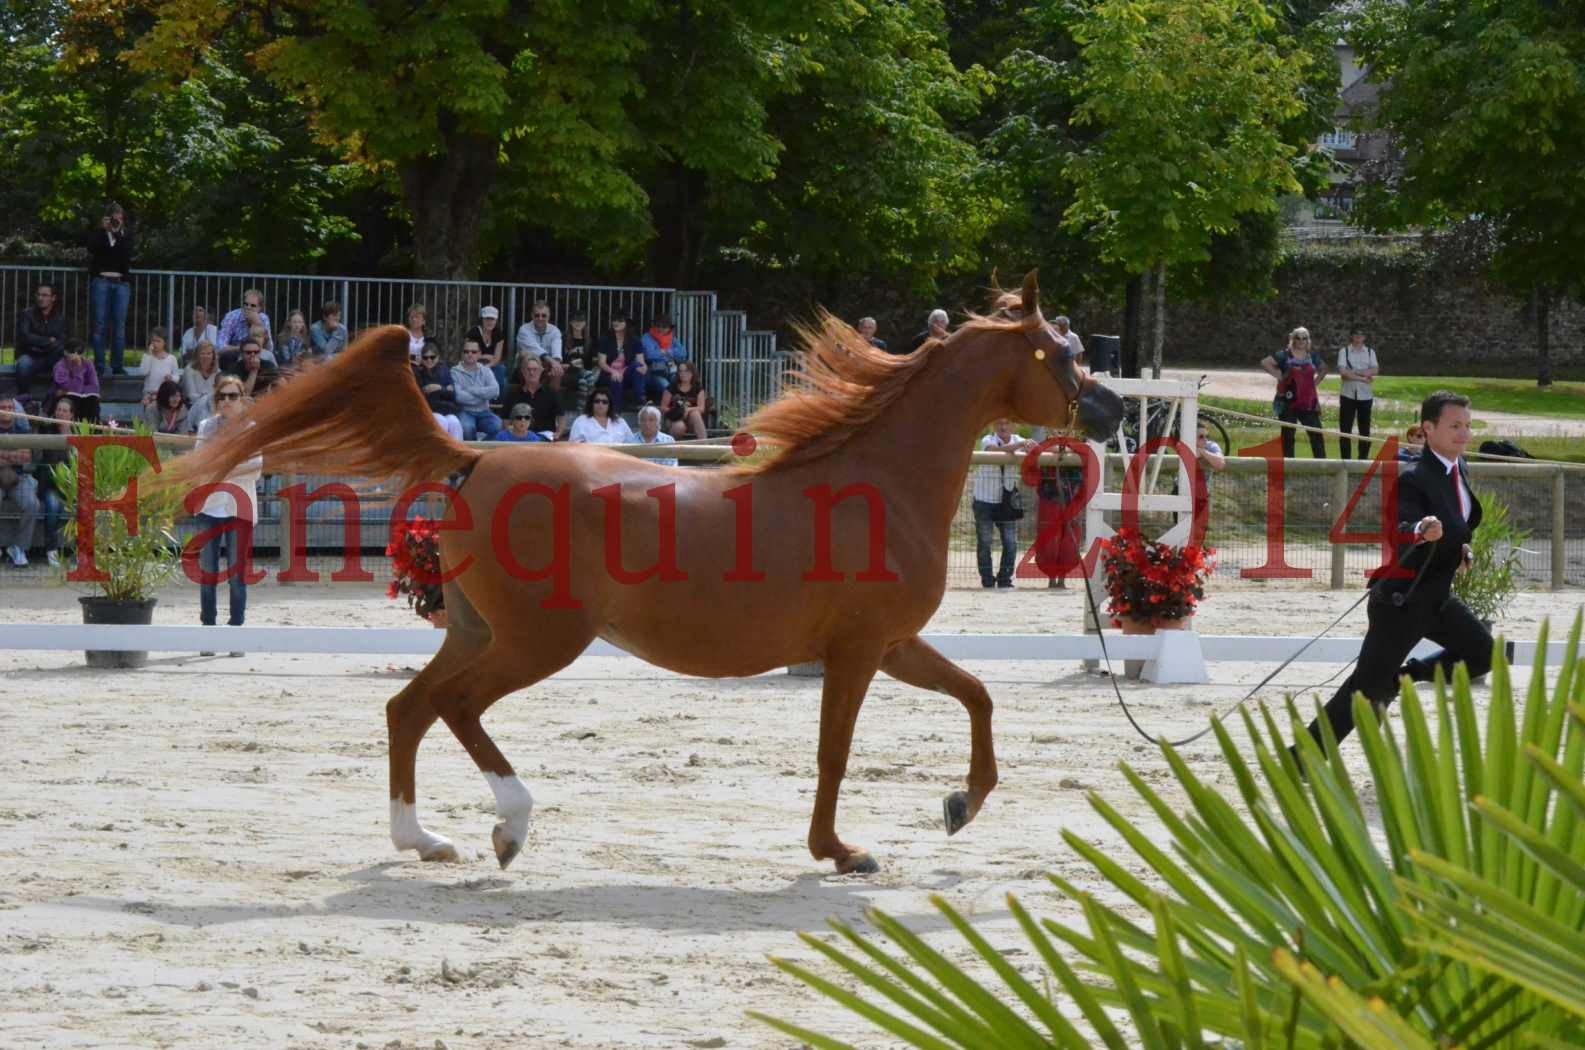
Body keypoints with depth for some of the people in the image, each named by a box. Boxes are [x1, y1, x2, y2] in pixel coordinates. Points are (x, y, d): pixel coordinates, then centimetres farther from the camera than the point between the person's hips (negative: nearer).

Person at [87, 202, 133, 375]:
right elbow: (91, 248, -10)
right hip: (101, 281, -1)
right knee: (100, 325, -4)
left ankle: (117, 366, 2)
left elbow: (127, 254, -5)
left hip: (121, 283, 1)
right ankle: (98, 366, -3)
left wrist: (117, 234, -10)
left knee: (119, 326, -2)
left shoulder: (127, 235, 11)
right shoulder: (99, 234, 8)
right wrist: (103, 229, -12)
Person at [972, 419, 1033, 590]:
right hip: (984, 500, -3)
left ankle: (1005, 580, 10)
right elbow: (997, 450, -33)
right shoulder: (987, 441, -10)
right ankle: (987, 581, 12)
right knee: (984, 543, 3)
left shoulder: (1018, 441, 1)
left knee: (1011, 543, -3)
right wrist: (1019, 445, -48)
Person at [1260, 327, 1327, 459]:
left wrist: (1316, 382, 13)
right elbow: (1265, 362, -9)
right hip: (1289, 402, -4)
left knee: (1316, 433, 0)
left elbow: (1323, 369, 29)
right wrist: (1278, 375, -11)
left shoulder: (1312, 358, 11)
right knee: (1288, 434, 2)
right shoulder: (1285, 356, -2)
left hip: (1308, 402, 4)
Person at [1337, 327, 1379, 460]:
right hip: (1348, 395, -2)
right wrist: (1362, 378, -16)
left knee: (1365, 429, 5)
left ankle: (1363, 459, 12)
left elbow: (1375, 370, -7)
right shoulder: (1344, 352, 2)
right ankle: (1346, 460, 3)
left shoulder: (1370, 352, 8)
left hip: (1365, 395, 2)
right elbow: (1342, 371, -12)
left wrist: (1353, 372, -16)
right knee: (1345, 429, -2)